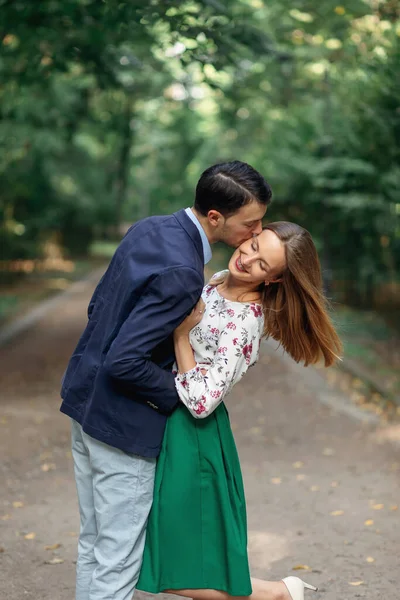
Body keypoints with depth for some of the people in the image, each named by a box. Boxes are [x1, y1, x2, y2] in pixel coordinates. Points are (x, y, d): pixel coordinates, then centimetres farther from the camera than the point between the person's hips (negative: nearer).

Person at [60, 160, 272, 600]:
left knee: (93, 543, 21)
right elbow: (124, 362, -28)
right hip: (122, 422, -9)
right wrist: (177, 393, -13)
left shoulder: (148, 229, 2)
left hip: (83, 398, 9)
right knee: (118, 558, 5)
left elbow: (98, 305, 12)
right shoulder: (181, 272, -27)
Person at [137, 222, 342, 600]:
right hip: (170, 426, 9)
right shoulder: (218, 282, 2)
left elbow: (201, 402, -28)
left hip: (190, 438, -9)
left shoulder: (241, 324, -24)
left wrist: (181, 332, -24)